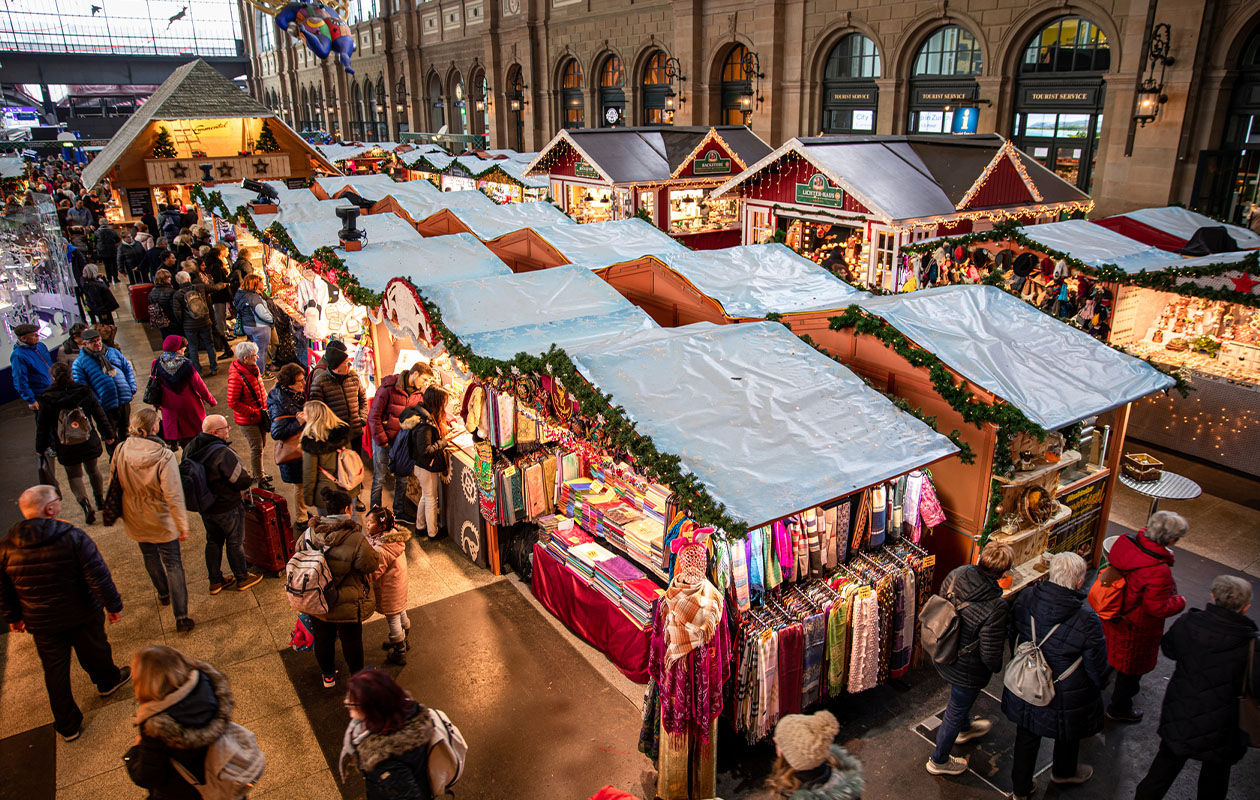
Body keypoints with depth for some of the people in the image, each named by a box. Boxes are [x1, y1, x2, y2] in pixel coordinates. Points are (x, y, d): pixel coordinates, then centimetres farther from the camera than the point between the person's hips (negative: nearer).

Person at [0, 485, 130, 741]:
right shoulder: (74, 538, -22)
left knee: (55, 672, 15)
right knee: (95, 650, 25)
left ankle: (68, 726, 27)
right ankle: (108, 681, 52)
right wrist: (114, 605, -6)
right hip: (83, 615, -2)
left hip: (41, 623, 2)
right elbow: (99, 578, -19)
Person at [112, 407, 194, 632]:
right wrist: (182, 525, -14)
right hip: (161, 521, -5)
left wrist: (121, 511, 21)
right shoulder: (164, 456, -26)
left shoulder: (121, 451, -12)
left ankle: (163, 594, 50)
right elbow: (173, 496, -24)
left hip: (135, 519, 5)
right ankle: (181, 617, 4)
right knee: (173, 565, 5)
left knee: (150, 557, 27)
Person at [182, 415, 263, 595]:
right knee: (235, 543, 11)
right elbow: (243, 481, -25)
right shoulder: (223, 453, -30)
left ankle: (215, 581, 33)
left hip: (204, 506, 7)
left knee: (213, 542, 21)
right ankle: (242, 579, 27)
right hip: (227, 508, -7)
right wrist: (250, 477, -3)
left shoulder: (190, 449, -5)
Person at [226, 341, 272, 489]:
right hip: (248, 420, -8)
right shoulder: (236, 377, -24)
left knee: (261, 444, 20)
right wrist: (254, 413, -19)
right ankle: (260, 479, 11)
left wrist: (265, 407, 8)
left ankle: (255, 471, 40)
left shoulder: (253, 368, 2)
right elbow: (233, 402, -22)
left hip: (259, 414, 8)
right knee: (256, 447, -2)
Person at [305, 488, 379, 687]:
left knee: (323, 639, 25)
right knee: (352, 641, 19)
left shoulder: (310, 533, -10)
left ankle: (328, 676, 47)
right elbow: (371, 564, -15)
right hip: (346, 605, -4)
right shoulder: (355, 539, -25)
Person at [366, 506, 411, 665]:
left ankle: (399, 653, 29)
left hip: (389, 588, -8)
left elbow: (373, 573, -28)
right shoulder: (395, 536, -9)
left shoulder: (381, 550, -35)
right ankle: (405, 640, 50)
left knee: (393, 618, 11)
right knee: (400, 613, 27)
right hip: (399, 582, 8)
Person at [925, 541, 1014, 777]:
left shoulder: (957, 575, -19)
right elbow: (990, 654, -28)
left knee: (960, 699, 36)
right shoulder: (996, 607, -37)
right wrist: (997, 667, -3)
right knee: (955, 712, 19)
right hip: (967, 670, -6)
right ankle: (938, 761, 42)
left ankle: (965, 728, 66)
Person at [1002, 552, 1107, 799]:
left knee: (1027, 735, 24)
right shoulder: (1086, 622, -30)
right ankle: (1064, 772, 58)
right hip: (1065, 695, -3)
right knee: (1068, 733, 29)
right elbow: (1097, 669, -15)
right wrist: (1101, 683, 9)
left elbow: (1013, 637, 1)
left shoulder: (1025, 598, -18)